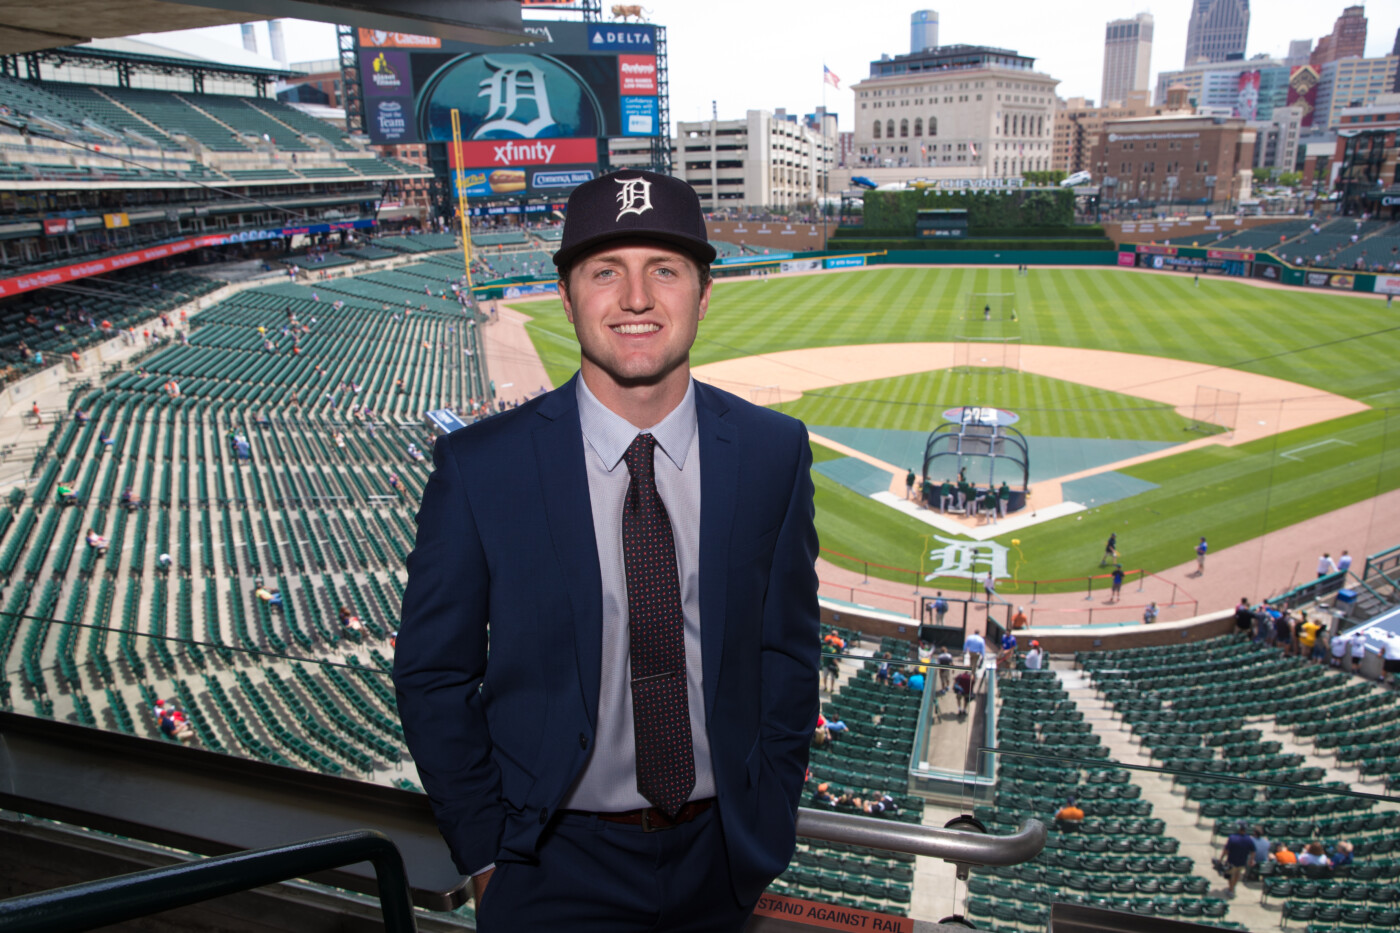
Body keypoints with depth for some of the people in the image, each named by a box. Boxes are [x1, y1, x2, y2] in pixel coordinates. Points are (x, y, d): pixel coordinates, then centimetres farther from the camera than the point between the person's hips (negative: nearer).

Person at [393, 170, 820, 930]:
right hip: (559, 866, -2)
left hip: (721, 856, 3)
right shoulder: (478, 467, -14)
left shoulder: (774, 452, -8)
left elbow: (788, 646, 1)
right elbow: (433, 675, -6)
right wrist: (483, 852, -4)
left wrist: (772, 815, 2)